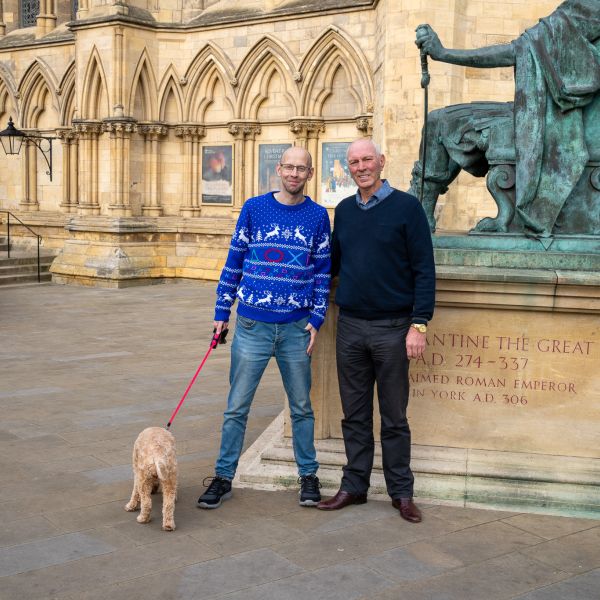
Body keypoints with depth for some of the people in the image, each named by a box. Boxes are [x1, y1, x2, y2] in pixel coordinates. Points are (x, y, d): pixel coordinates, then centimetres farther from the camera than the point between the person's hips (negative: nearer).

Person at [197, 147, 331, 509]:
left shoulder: (318, 216, 3)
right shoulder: (254, 208, 2)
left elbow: (323, 271, 6)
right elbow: (235, 260, 5)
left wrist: (317, 319, -2)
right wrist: (222, 313, 5)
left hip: (297, 328, 1)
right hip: (252, 325, 0)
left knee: (301, 407, 11)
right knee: (237, 407, 4)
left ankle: (308, 475, 25)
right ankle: (224, 477, 16)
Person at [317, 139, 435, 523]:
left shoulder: (406, 207, -4)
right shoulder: (344, 211, 10)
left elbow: (424, 270, -7)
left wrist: (419, 324, -13)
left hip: (392, 328, -4)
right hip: (350, 326, 4)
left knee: (394, 418, 6)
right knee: (355, 415, 12)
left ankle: (402, 492, 19)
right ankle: (355, 486, 23)